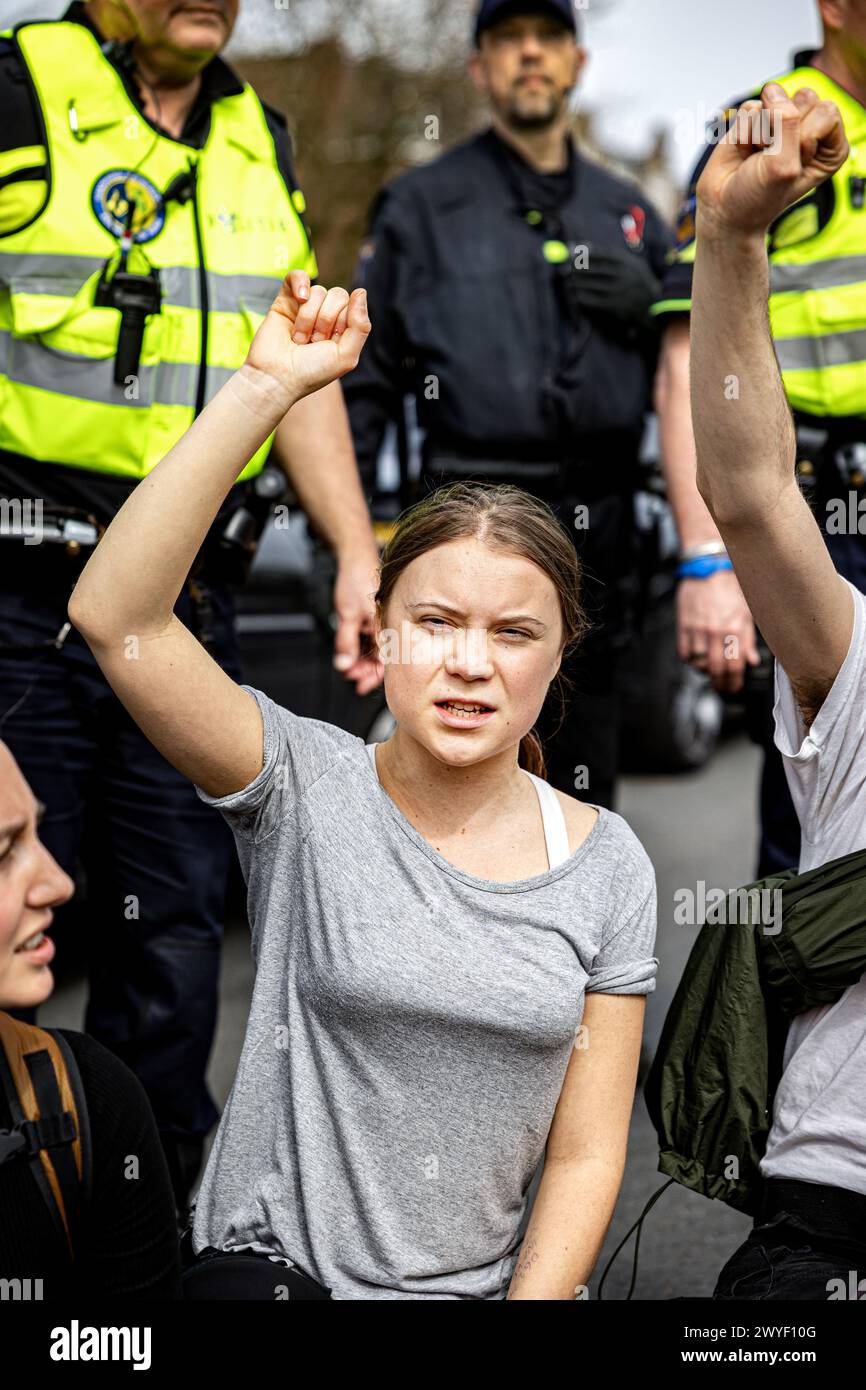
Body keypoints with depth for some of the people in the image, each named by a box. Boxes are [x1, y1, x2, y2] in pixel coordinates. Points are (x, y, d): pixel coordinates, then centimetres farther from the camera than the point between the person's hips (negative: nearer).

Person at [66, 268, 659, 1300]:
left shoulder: (607, 865, 0)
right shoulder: (306, 788, -7)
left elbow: (586, 1154, 2)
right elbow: (115, 617, -22)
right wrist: (267, 387, -24)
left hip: (481, 1285, 3)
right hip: (263, 1266, -2)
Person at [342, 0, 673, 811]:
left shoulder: (627, 213, 18)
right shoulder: (421, 205, 7)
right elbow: (364, 379, 4)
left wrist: (651, 308, 0)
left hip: (598, 537, 4)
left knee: (584, 786, 10)